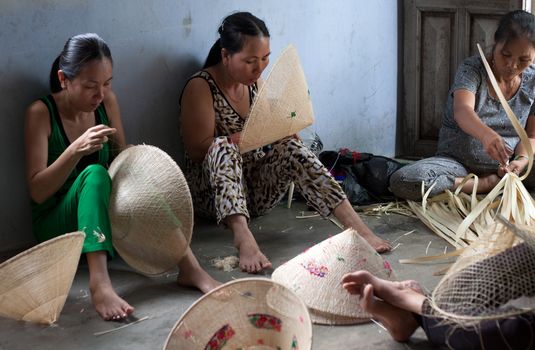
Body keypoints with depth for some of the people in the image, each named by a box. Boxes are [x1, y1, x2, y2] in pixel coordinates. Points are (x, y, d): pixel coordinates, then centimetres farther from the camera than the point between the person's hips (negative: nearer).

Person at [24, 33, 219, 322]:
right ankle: (99, 282, -49)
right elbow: (37, 192, -18)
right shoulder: (41, 113, -13)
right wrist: (76, 150, -33)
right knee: (94, 174, -33)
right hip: (55, 226, -4)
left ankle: (188, 266, -32)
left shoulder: (107, 102, 1)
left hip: (103, 219, 5)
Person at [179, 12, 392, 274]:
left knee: (290, 148, -23)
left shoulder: (255, 81, 8)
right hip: (213, 191, -5)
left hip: (255, 189, 5)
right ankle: (243, 237, -56)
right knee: (223, 147, -35)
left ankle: (355, 224, -33)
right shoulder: (200, 87, -12)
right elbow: (198, 150, -17)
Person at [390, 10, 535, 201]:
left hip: (505, 165, 2)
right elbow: (462, 111, -33)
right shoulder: (471, 69, -13)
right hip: (457, 161, -1)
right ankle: (488, 184, -21)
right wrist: (486, 134, -55)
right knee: (401, 181, -32)